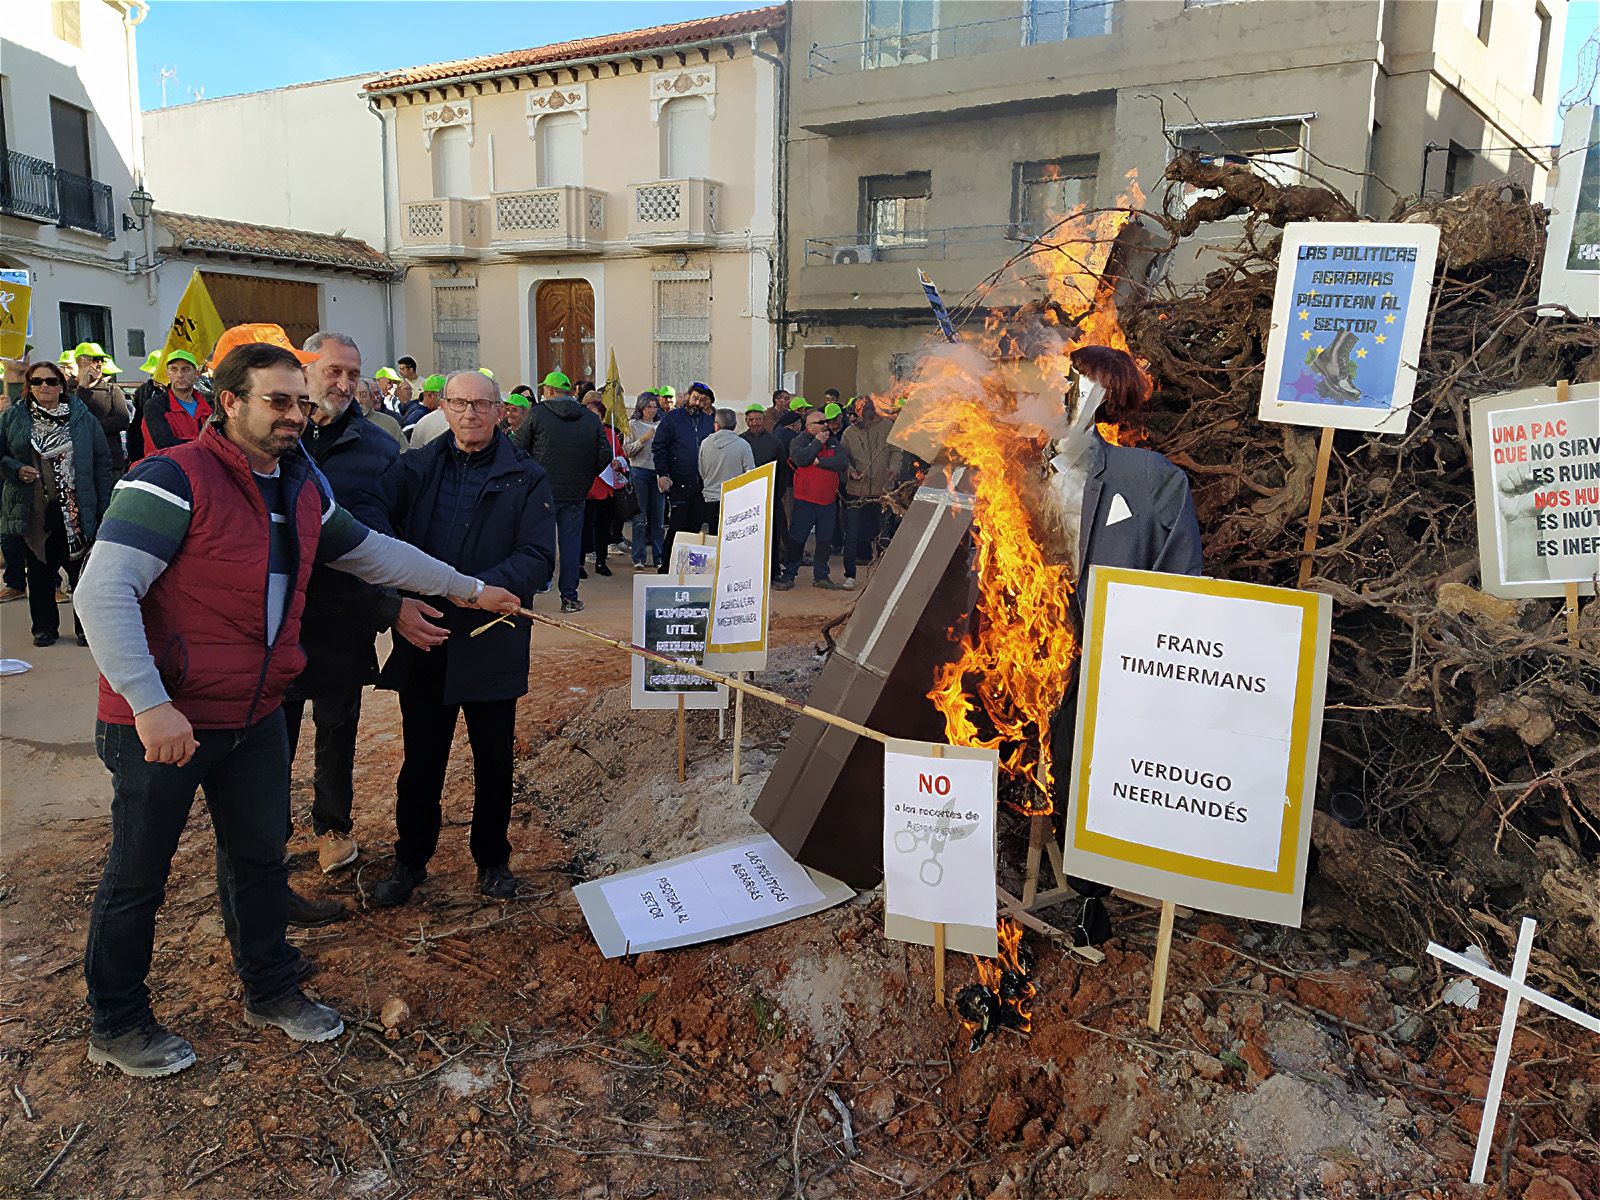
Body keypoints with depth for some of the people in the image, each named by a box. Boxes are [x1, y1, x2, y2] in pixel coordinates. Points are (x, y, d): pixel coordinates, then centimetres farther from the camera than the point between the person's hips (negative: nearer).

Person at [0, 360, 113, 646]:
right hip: (31, 512, 1)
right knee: (39, 573, 10)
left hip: (76, 512, -1)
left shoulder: (83, 418, 4)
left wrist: (103, 506, -1)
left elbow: (102, 462, 4)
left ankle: (87, 627, 15)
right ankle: (45, 627, 23)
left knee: (81, 571, 3)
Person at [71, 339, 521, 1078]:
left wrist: (466, 588, 22)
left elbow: (370, 551, 19)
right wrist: (151, 705, -30)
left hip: (255, 716, 7)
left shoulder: (302, 489, 6)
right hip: (162, 724, -7)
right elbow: (103, 592, -24)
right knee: (138, 876, 11)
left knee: (259, 857, 19)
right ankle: (116, 1025, 32)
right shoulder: (174, 480, -19)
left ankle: (271, 992, 39)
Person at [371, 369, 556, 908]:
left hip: (491, 642, -1)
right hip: (421, 640, 2)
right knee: (421, 759, 13)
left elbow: (537, 557, -12)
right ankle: (411, 859, 31)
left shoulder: (526, 478, -1)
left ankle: (492, 859, 31)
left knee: (494, 761, 12)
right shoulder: (415, 469, 6)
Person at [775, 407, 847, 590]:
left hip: (828, 501, 5)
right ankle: (788, 576, 9)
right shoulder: (799, 441, -2)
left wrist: (819, 461, -14)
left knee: (825, 540, 9)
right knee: (797, 539, 0)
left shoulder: (832, 442, 10)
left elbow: (843, 462, -6)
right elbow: (800, 458, -24)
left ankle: (820, 576, 21)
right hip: (805, 501, -4)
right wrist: (817, 442, -13)